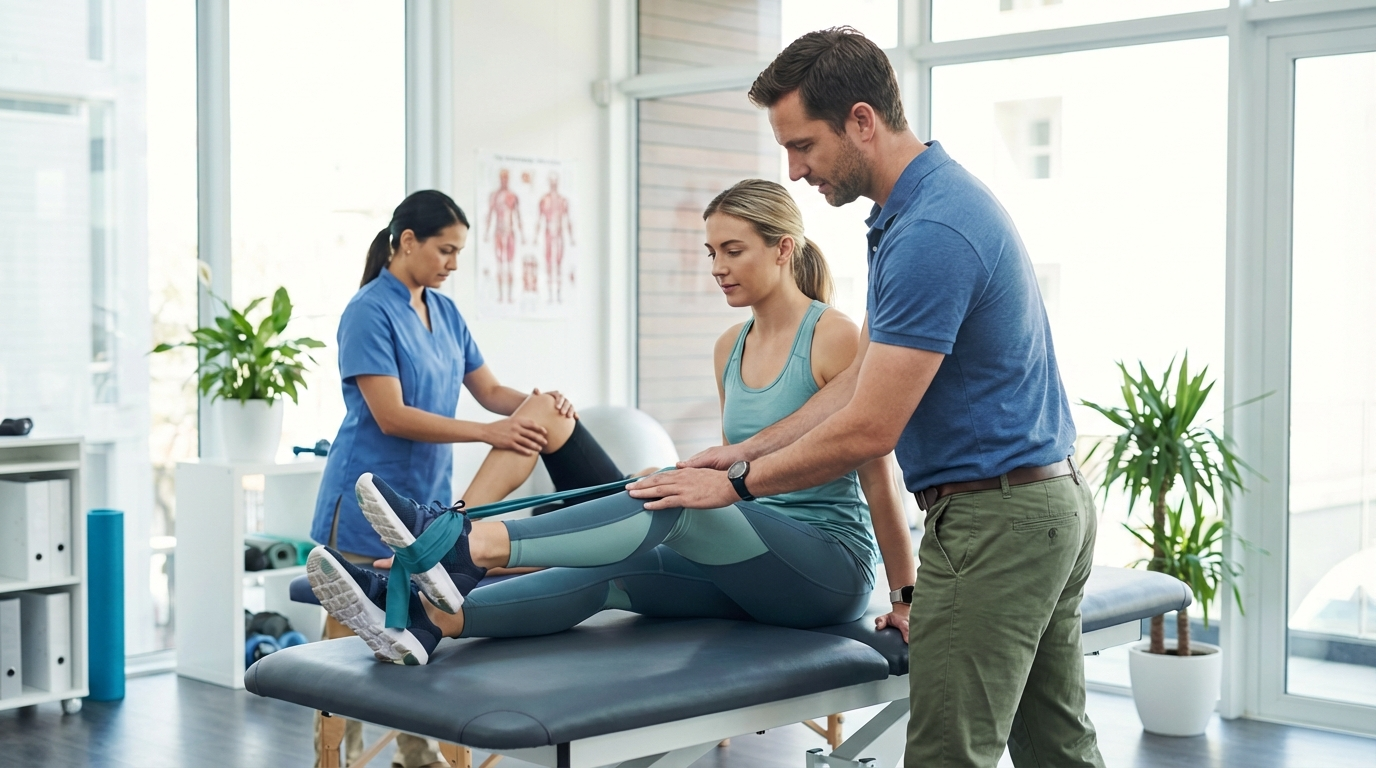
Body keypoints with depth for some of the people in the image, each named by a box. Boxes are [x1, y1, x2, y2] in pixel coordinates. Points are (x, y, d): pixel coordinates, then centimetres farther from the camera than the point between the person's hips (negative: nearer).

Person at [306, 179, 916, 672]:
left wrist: (907, 601, -4)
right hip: (752, 571, 7)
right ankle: (425, 618, -41)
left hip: (830, 570, -6)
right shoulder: (729, 348, 12)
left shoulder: (835, 338, -9)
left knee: (673, 499, -32)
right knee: (603, 574, -21)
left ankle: (468, 546, -48)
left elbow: (879, 478, -7)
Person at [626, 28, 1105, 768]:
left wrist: (737, 483, -9)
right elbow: (864, 373, 15)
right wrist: (748, 449, 10)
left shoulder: (929, 233, -23)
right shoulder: (930, 200, 10)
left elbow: (868, 429, -21)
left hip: (991, 522, -10)